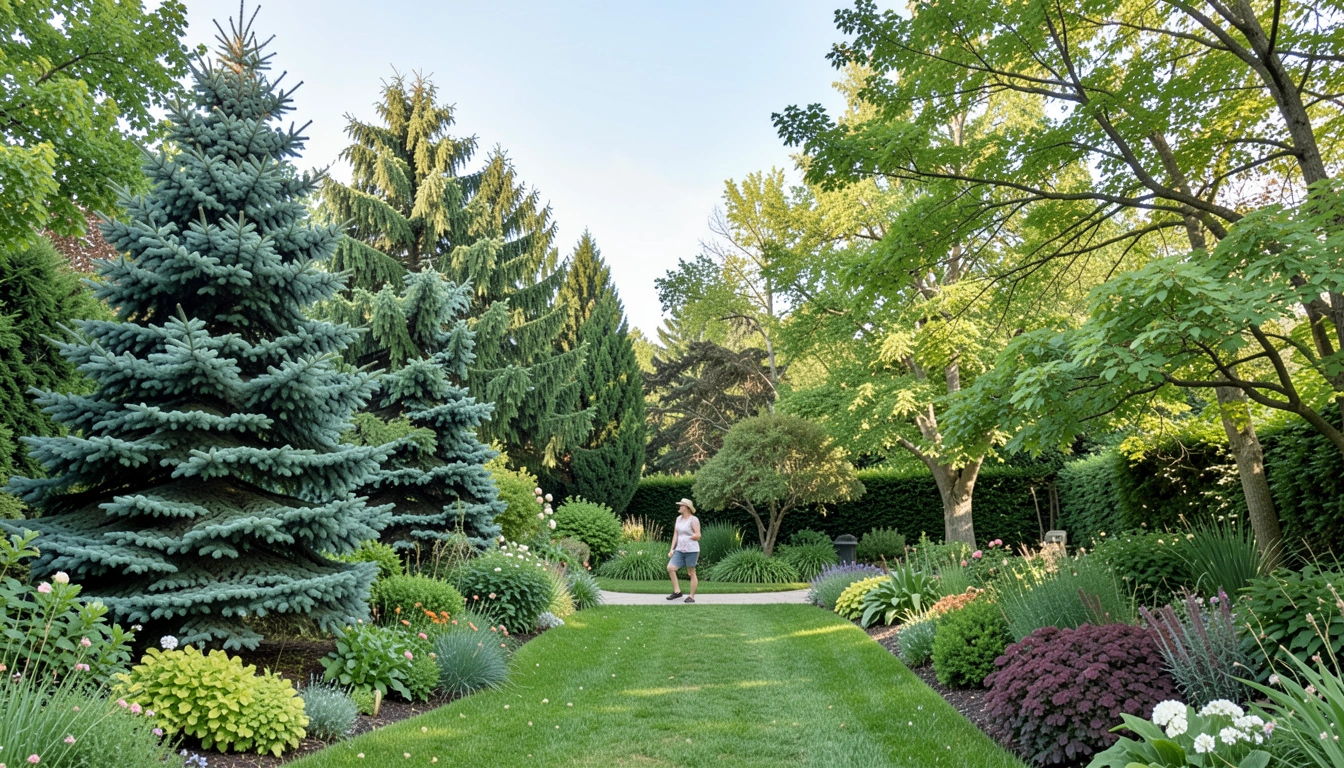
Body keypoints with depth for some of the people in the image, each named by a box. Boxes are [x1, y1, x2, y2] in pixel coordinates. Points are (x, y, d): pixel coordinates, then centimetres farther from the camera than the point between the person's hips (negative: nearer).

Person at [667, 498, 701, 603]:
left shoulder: (693, 519, -9)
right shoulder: (678, 519, 13)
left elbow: (698, 535, -14)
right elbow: (675, 534, 13)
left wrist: (686, 538, -5)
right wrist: (672, 549, 7)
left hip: (691, 550, -7)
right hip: (680, 550, 7)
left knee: (691, 573, 1)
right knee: (670, 568, -5)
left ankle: (691, 596, 10)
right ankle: (677, 591, 5)